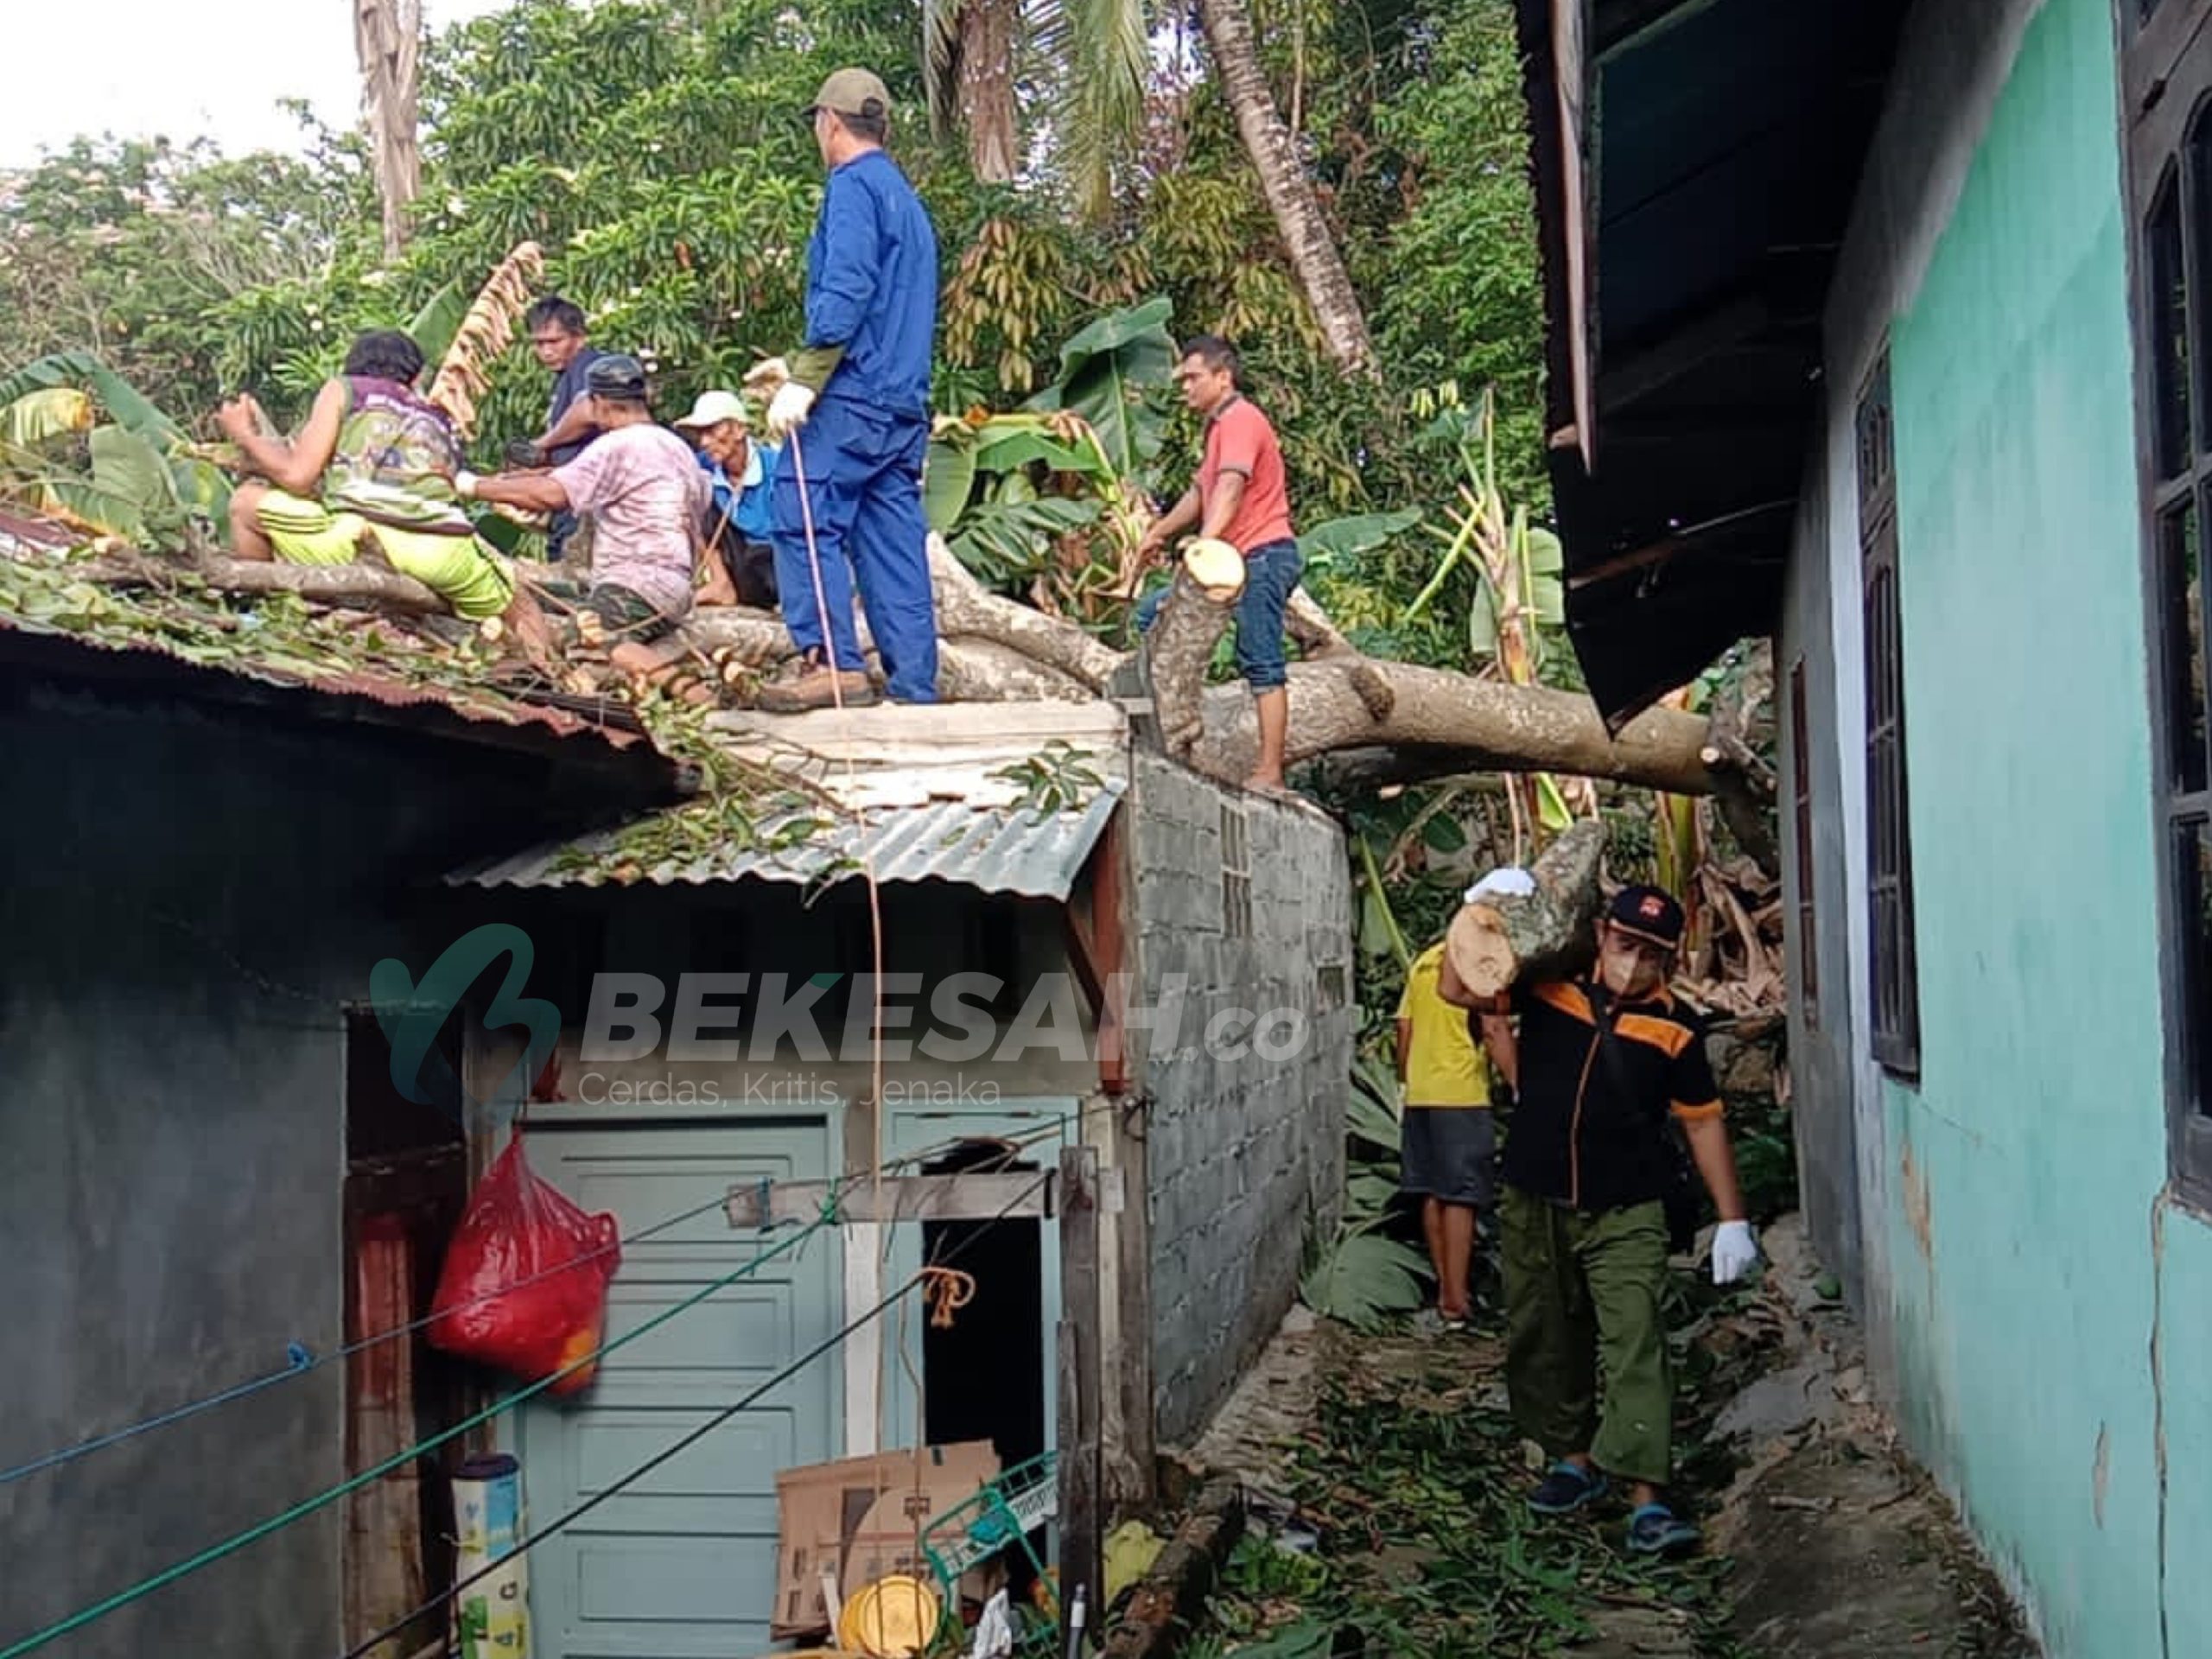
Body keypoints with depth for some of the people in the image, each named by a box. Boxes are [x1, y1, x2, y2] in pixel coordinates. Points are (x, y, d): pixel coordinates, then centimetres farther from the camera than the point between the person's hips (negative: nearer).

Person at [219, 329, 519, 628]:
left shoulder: (343, 388, 19)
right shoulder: (441, 420, 31)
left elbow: (297, 476, 8)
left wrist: (244, 435, 28)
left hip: (363, 541, -4)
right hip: (446, 554, 4)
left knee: (246, 501, 18)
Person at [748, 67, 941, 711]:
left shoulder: (853, 186, -3)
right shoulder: (907, 199, 24)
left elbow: (844, 295, -17)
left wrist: (802, 383, -18)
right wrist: (796, 367, 32)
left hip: (853, 396, -9)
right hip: (905, 402, 9)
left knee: (805, 519, -9)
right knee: (894, 539, 5)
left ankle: (833, 662, -17)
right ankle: (914, 686, 3)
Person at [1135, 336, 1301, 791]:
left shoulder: (1240, 420, -10)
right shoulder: (1219, 426, 22)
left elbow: (1230, 488, -25)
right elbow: (1200, 492, 33)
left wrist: (1204, 545, -36)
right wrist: (1160, 531, 31)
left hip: (1262, 555, -10)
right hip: (1237, 559, 10)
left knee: (1262, 666, -10)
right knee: (1152, 615, 8)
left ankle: (1270, 772, -10)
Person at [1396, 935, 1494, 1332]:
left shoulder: (1423, 963, 13)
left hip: (1420, 1094, 6)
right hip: (1462, 1094, -6)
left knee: (1432, 1193, 13)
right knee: (1460, 1196, -3)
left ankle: (1445, 1290, 20)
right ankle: (1455, 1300, -5)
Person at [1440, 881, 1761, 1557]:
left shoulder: (1674, 1029, -5)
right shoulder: (1547, 987, -3)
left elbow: (1702, 1122, 2)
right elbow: (1457, 990, 0)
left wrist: (1732, 1220, 1)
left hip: (1625, 1215, -3)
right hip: (1534, 1205, 3)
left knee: (1635, 1347, -14)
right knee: (1544, 1343, 14)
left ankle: (1647, 1500, -16)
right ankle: (1575, 1460, 34)